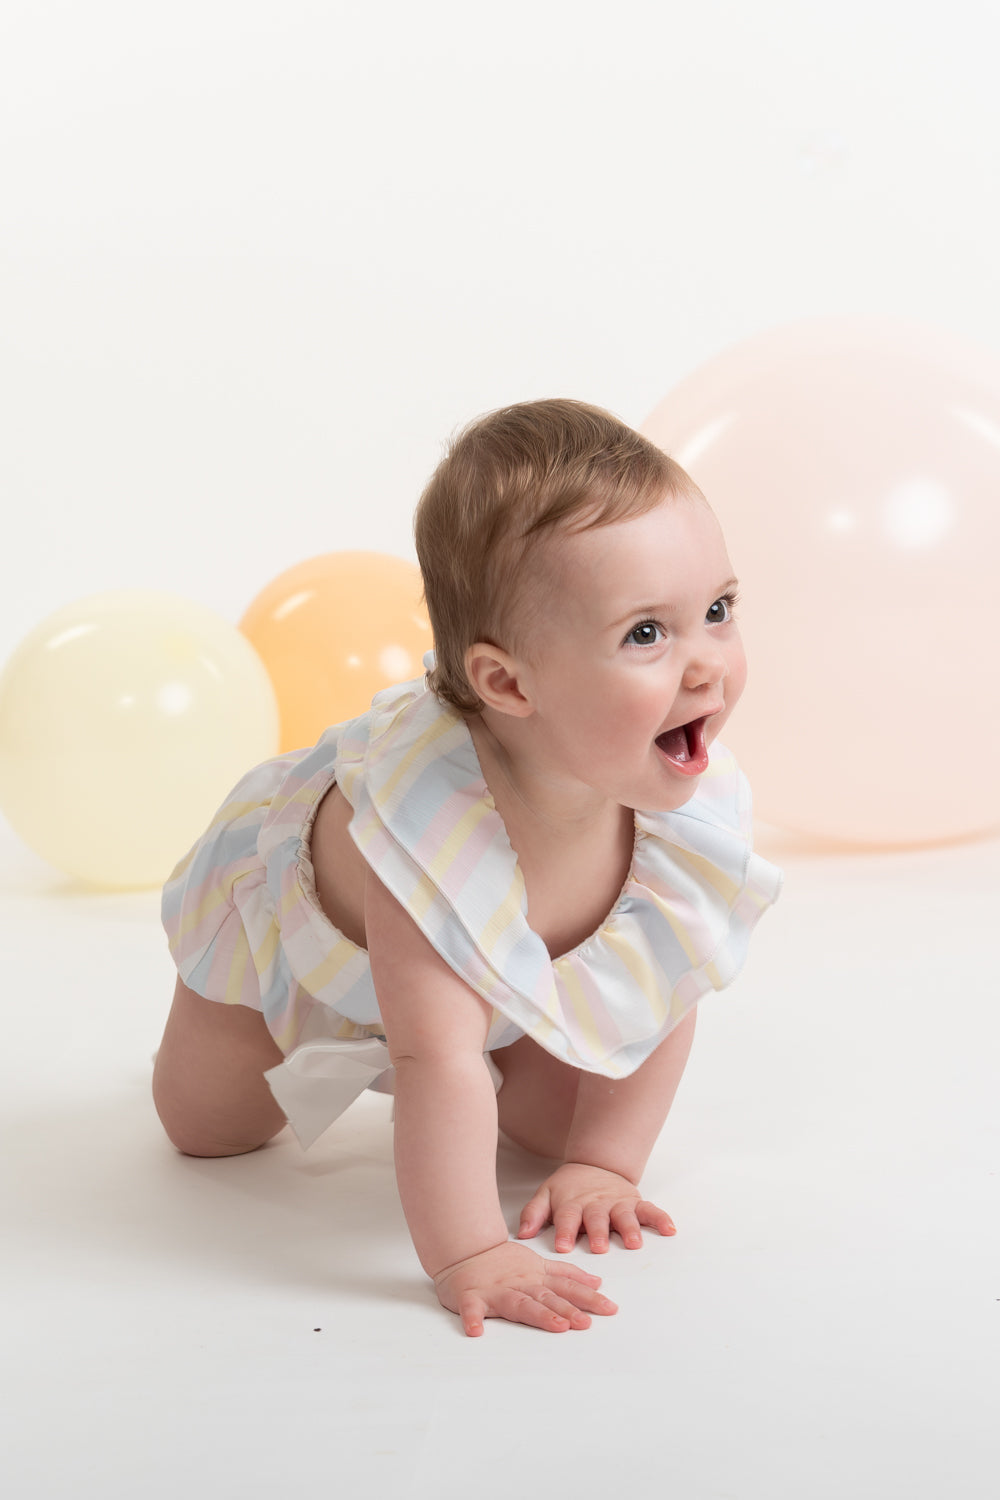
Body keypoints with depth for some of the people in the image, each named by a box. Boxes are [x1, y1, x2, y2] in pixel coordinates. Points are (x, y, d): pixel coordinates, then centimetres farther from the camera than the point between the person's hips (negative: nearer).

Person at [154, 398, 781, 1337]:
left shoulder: (692, 804, -34)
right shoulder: (436, 819, -51)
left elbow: (660, 1004, -20)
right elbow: (437, 1061, -48)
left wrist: (601, 1163, -20)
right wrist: (466, 1258, -48)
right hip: (289, 913, -3)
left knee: (559, 1119, 6)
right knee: (208, 1129, 14)